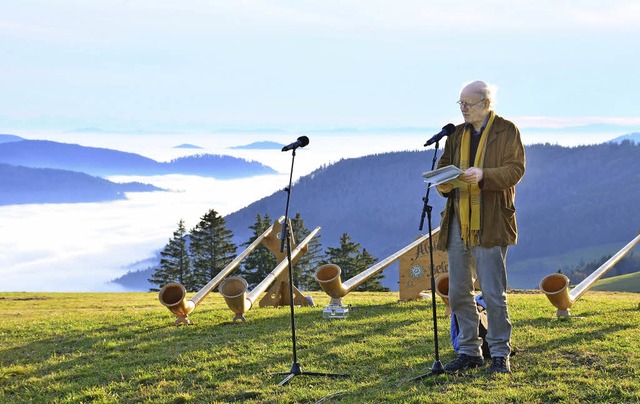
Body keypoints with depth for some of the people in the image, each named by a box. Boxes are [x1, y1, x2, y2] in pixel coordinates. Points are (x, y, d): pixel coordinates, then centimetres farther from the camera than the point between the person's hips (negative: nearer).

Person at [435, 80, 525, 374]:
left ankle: (500, 354, 4)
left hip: (490, 224, -6)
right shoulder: (457, 135, 17)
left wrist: (483, 175, -24)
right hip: (458, 223, 6)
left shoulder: (507, 131, 1)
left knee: (493, 293, -6)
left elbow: (515, 170, -8)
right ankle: (468, 352, 18)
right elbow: (443, 169, 15)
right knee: (458, 292, 8)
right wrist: (444, 184, -8)